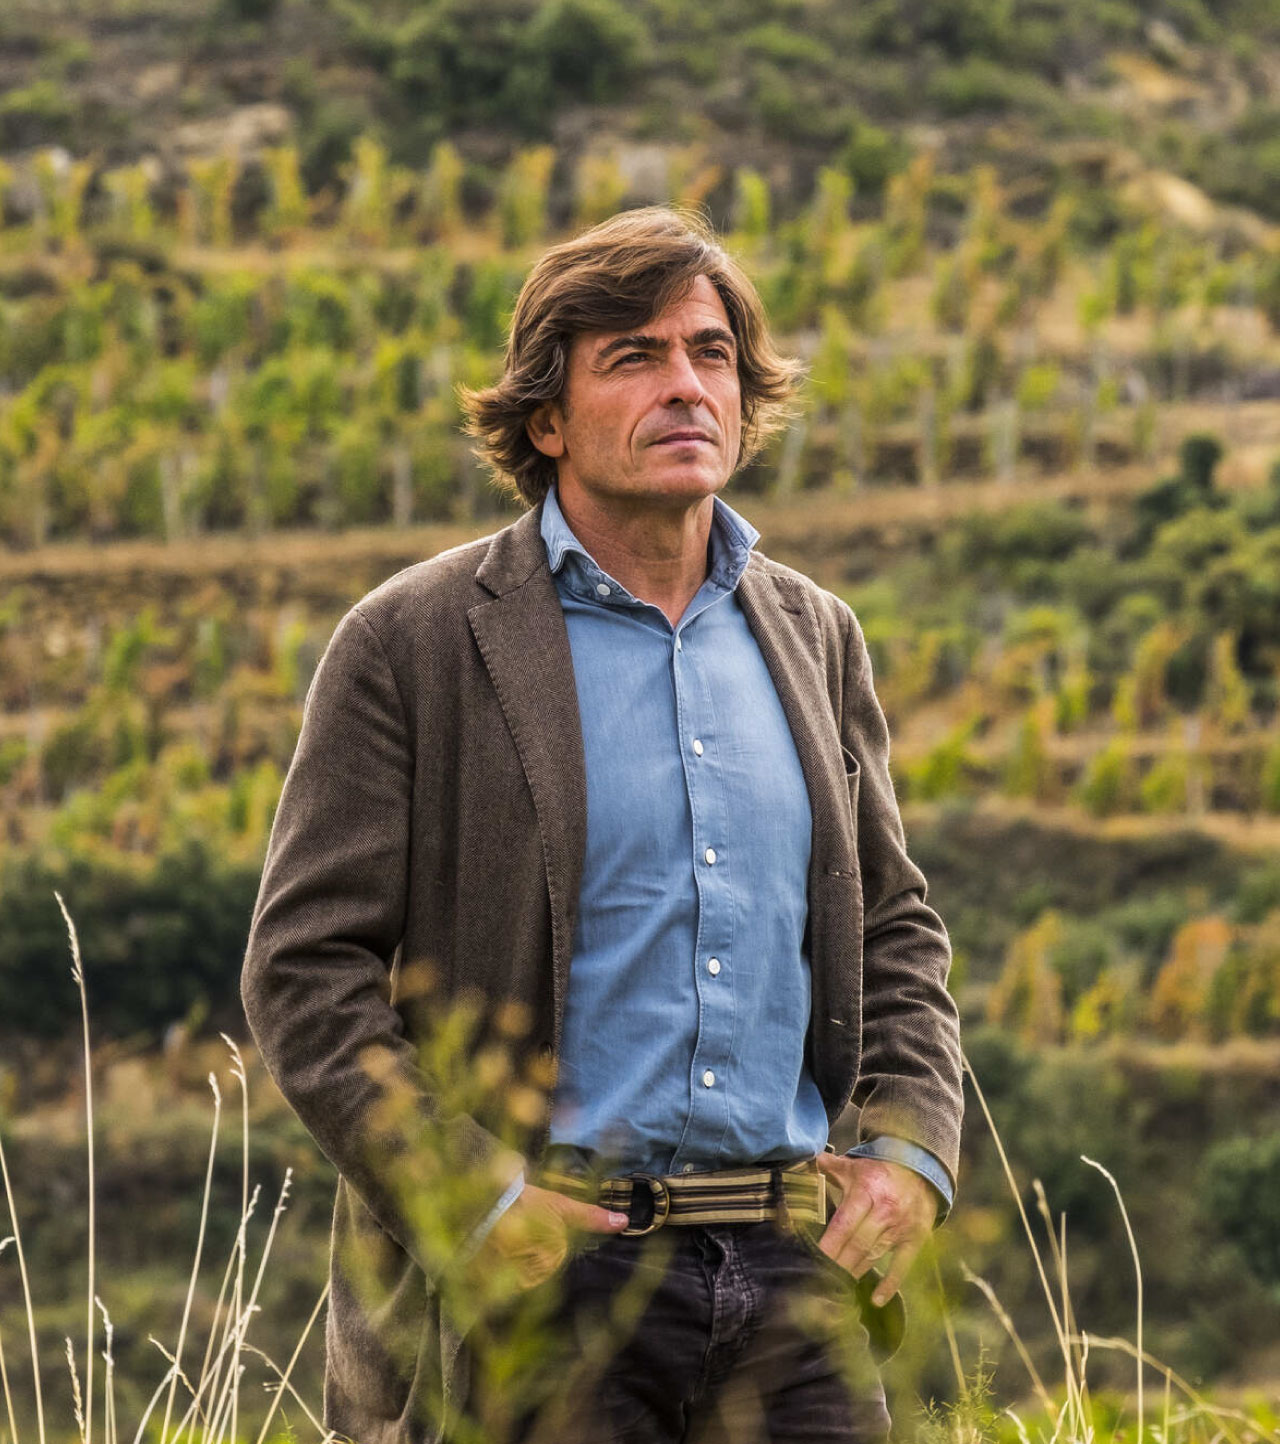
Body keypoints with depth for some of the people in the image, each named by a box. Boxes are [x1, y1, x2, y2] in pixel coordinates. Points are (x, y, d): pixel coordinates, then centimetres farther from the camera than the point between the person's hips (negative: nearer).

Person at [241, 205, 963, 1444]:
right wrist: (468, 1200, -13)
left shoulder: (813, 636, 15)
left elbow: (895, 927, 22)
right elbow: (306, 971, -4)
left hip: (797, 1288, 4)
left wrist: (909, 1147, 6)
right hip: (555, 1271, -4)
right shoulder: (411, 644, -1)